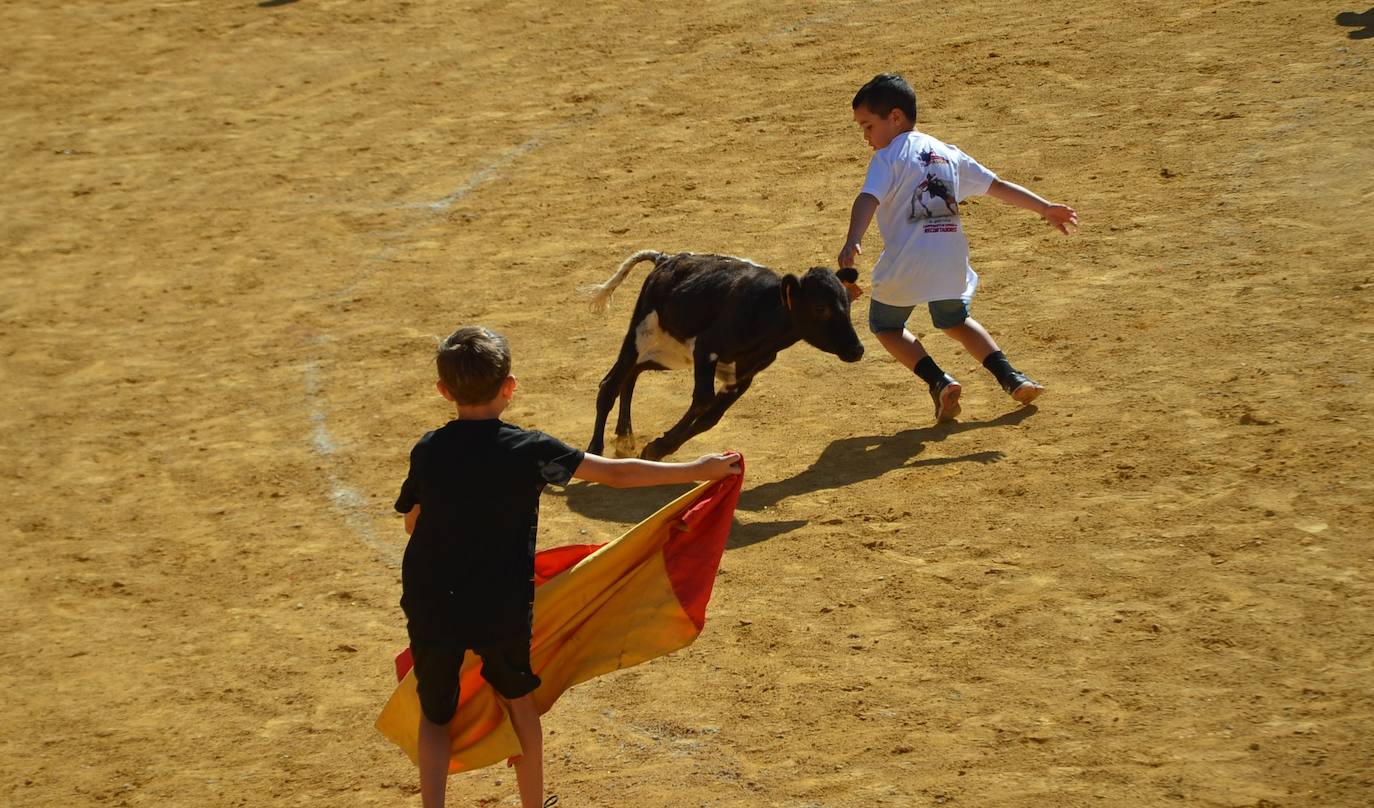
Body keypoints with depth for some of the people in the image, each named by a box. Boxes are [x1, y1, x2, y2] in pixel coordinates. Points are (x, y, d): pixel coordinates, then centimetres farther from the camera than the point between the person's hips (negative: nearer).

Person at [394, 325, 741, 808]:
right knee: (517, 697, 25)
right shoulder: (529, 450, -11)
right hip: (503, 609, 0)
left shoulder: (427, 452, -5)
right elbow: (617, 474, -8)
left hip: (432, 609, 0)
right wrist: (699, 470, -1)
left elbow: (412, 522, 9)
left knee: (436, 714, 16)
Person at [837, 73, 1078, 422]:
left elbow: (868, 199, -20)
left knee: (885, 325, 18)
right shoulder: (946, 152, 16)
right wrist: (1045, 208, 25)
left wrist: (852, 243, -35)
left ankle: (939, 381, -2)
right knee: (955, 321, 29)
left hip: (906, 263, -6)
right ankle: (1011, 377, 15)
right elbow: (998, 186, 18)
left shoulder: (888, 157, -3)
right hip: (950, 261, 6)